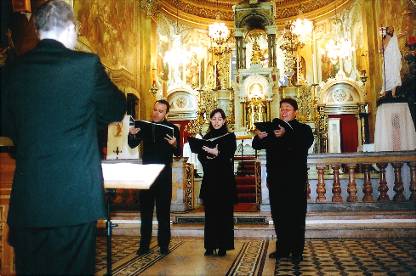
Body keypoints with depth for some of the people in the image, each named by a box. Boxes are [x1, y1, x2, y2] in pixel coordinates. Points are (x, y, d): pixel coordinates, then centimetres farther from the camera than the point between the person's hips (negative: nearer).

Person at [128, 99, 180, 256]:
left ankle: (164, 244, 13)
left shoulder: (172, 128, -2)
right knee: (145, 210, 8)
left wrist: (174, 145, -29)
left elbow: (178, 153, -7)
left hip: (164, 174, -2)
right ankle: (144, 244, 16)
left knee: (163, 210, 6)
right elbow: (133, 145, 0)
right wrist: (132, 134, -20)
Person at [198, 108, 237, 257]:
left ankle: (223, 246, 7)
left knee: (224, 213, -1)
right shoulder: (206, 137, 13)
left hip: (225, 179, -3)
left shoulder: (230, 136, 3)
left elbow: (229, 156, -9)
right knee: (210, 213, 4)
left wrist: (216, 153, -23)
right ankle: (210, 246, 11)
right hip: (209, 179, 3)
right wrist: (207, 155, -13)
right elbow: (201, 156, 7)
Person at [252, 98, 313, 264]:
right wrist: (259, 137, -19)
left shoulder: (303, 129, 2)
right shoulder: (272, 129, 14)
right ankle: (282, 248, 21)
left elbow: (303, 145, -20)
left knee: (296, 217, 1)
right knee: (278, 216, 10)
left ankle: (297, 251, 10)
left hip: (295, 181, -4)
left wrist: (285, 135, -35)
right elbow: (256, 145, 4)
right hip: (275, 180, 4)